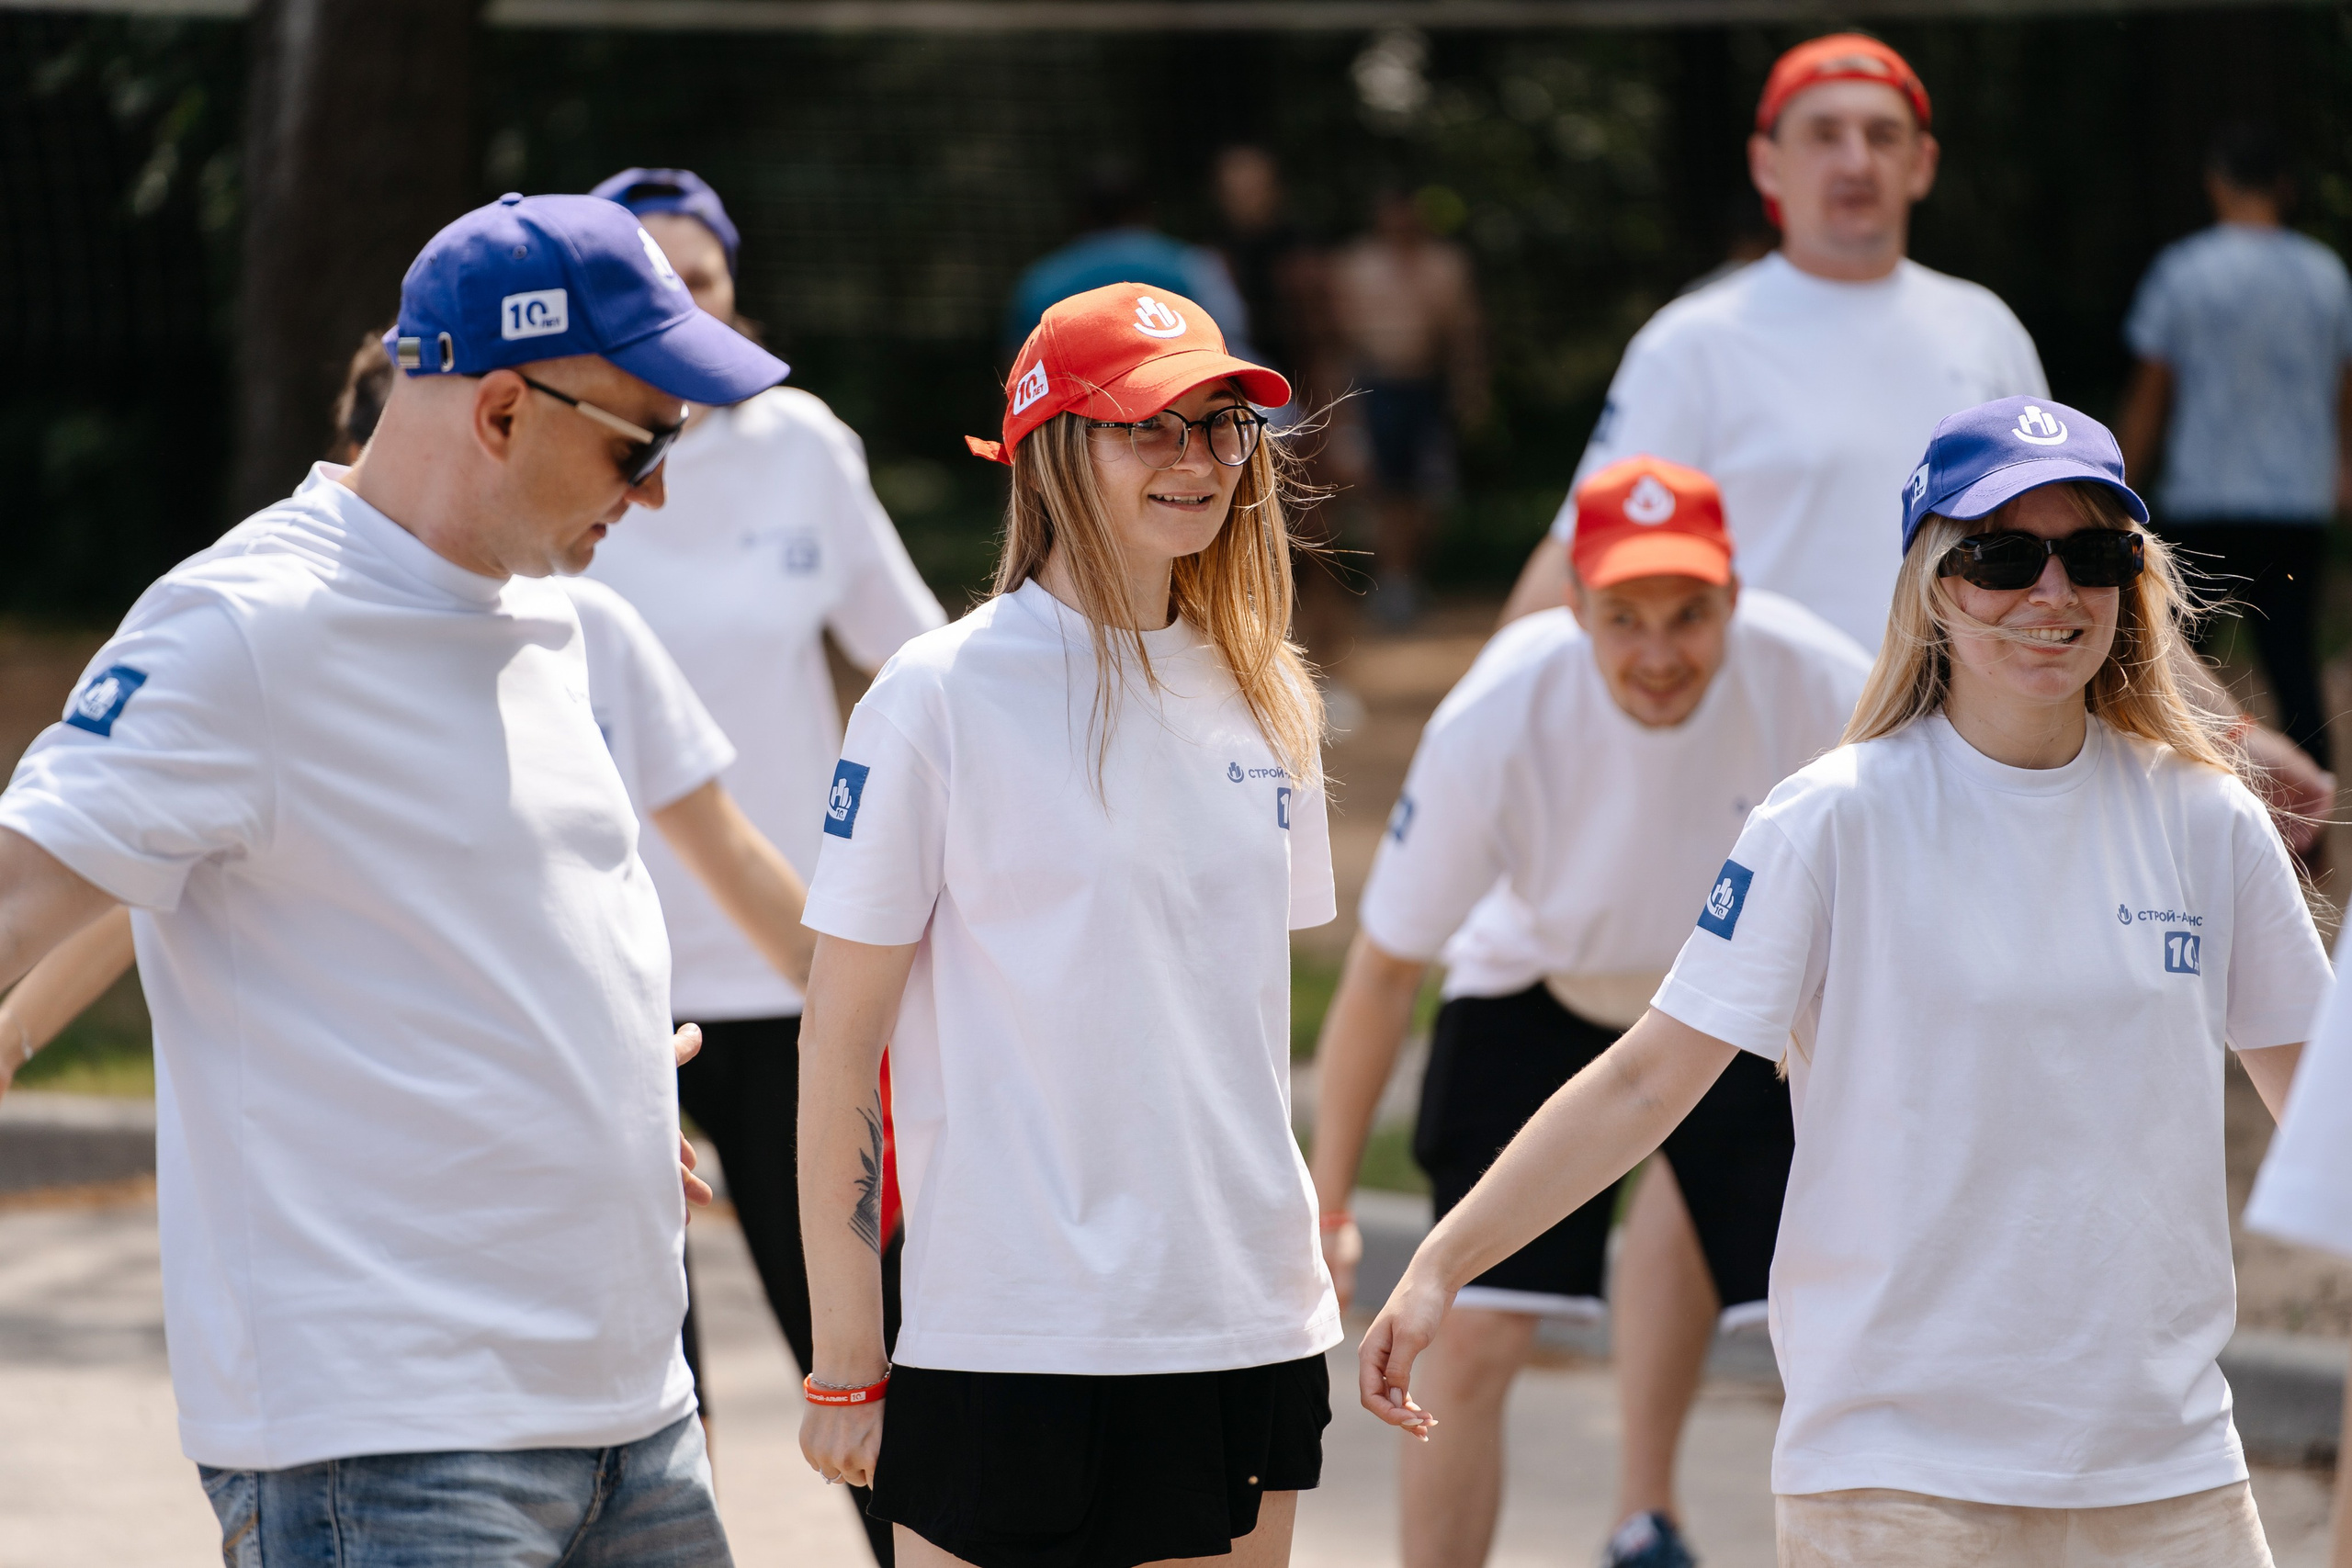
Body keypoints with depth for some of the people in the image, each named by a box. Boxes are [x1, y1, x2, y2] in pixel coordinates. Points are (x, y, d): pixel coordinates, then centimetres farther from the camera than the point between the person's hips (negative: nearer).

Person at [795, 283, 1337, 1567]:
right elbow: (839, 1048, -7)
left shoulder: (1261, 698, 10)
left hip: (1250, 1330, 5)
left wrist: (1296, 1263, 14)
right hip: (1012, 1349, -5)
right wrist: (844, 1364, -8)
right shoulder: (943, 697, -7)